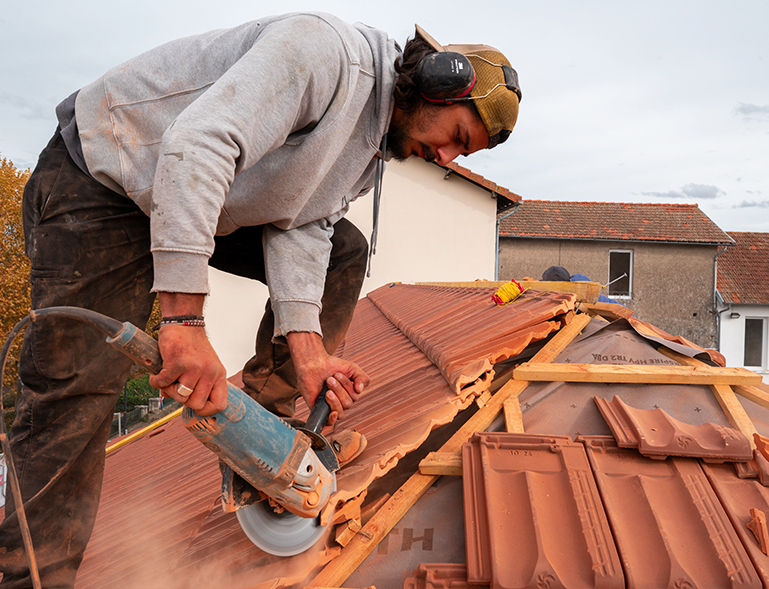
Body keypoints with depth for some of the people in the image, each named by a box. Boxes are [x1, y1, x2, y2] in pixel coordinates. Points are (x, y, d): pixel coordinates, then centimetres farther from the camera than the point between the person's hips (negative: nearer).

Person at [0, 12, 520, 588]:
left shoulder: (373, 151, 4)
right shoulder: (328, 49, -27)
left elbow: (297, 230, -6)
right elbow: (196, 145, -38)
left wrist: (307, 348, -22)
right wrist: (184, 321, -44)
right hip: (102, 175, -8)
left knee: (342, 251, 3)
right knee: (78, 390, -14)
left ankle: (267, 419, 9)